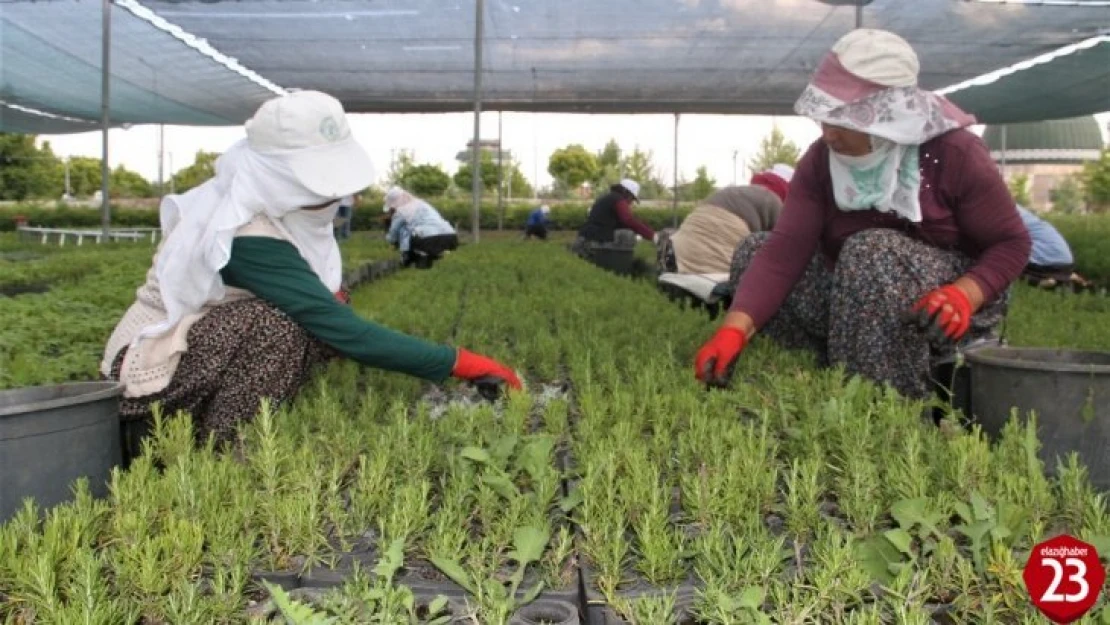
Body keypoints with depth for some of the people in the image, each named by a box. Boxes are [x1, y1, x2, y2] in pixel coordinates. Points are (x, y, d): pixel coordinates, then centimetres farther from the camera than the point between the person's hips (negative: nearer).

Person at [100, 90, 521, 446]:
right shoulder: (246, 238, -31)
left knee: (322, 325, -7)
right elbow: (346, 332, -34)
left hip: (205, 343, 9)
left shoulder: (272, 203, -6)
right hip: (157, 367, -9)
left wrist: (328, 293, -12)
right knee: (278, 323, -30)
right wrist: (457, 363, -32)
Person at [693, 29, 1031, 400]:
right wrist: (734, 330, -36)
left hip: (941, 312, -4)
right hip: (854, 297, 5)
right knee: (753, 253, -10)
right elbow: (784, 250, -22)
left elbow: (1011, 243, -13)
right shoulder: (821, 160, -11)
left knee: (870, 252, -34)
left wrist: (964, 295, -34)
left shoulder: (954, 154, -20)